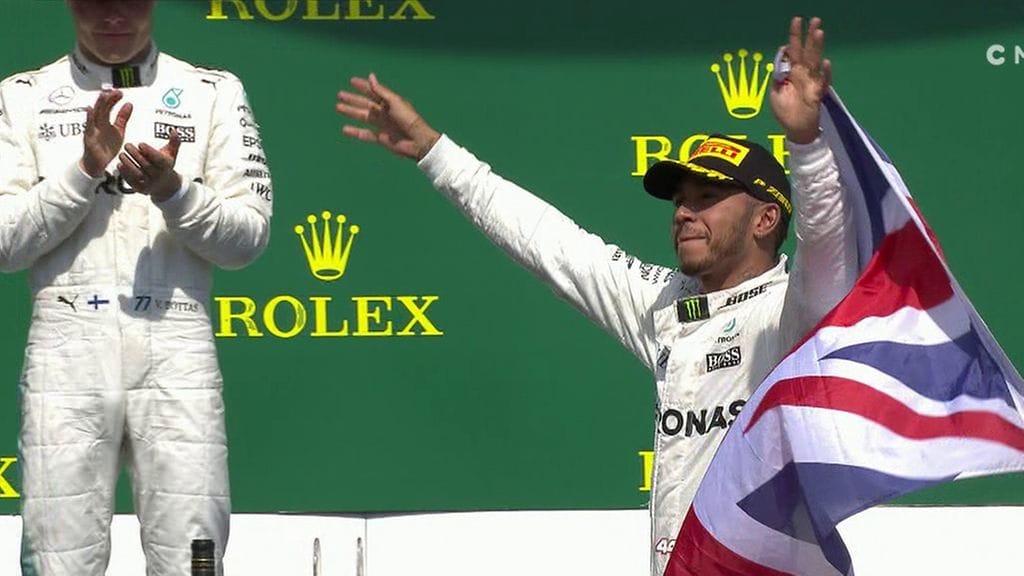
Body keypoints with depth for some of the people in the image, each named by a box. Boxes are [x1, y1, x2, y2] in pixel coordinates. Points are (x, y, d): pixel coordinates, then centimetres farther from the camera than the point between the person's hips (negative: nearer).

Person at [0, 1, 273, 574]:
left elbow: (249, 237, 5)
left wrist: (173, 191, -13)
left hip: (176, 345, 0)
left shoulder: (214, 92, 9)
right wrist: (85, 171, -10)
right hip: (68, 348, 0)